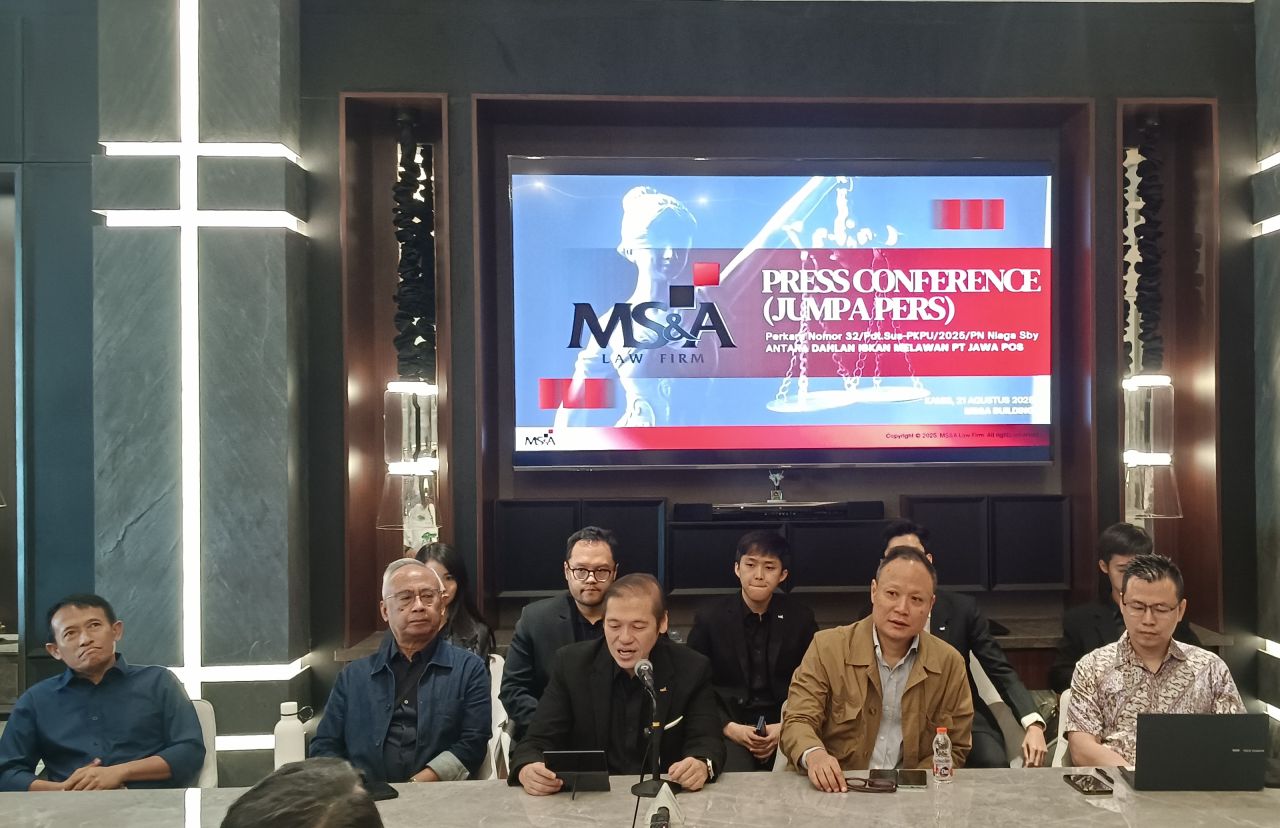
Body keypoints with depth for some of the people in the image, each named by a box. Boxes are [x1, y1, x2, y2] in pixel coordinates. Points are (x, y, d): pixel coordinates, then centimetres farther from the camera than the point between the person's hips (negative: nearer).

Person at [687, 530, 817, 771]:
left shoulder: (801, 618, 5)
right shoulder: (709, 618, 3)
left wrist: (785, 728, -9)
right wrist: (729, 728, -11)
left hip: (787, 731, 2)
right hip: (728, 731, -2)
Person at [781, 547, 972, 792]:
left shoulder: (950, 664, 4)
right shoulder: (827, 648, -1)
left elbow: (955, 749, 9)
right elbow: (797, 722, -5)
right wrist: (814, 755, -29)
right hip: (836, 791, 0)